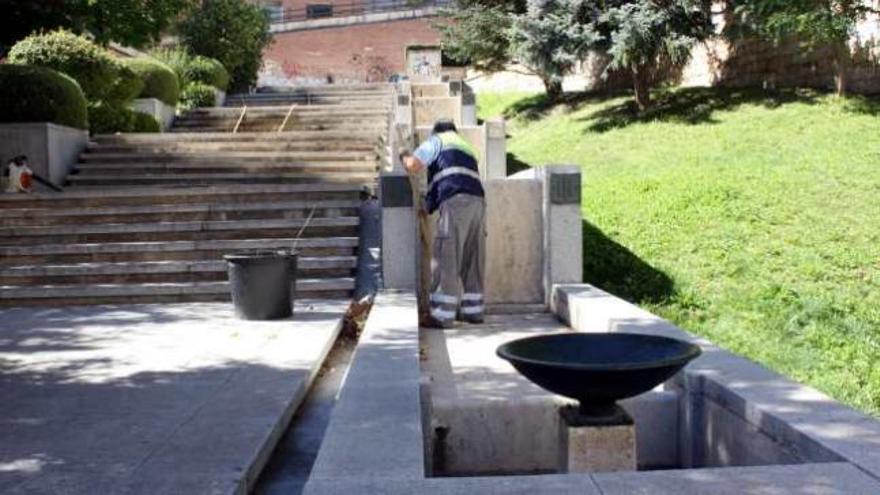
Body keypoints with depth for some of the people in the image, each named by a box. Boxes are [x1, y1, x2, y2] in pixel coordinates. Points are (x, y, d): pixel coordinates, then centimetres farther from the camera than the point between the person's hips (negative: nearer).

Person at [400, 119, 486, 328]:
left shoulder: (437, 140, 14)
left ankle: (442, 315, -7)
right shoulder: (466, 148, 35)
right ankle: (473, 310, 17)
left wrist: (404, 157, 24)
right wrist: (428, 205, 39)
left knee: (446, 260, -6)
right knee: (472, 260, 12)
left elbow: (413, 165, 0)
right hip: (477, 202, 7)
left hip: (455, 201, -7)